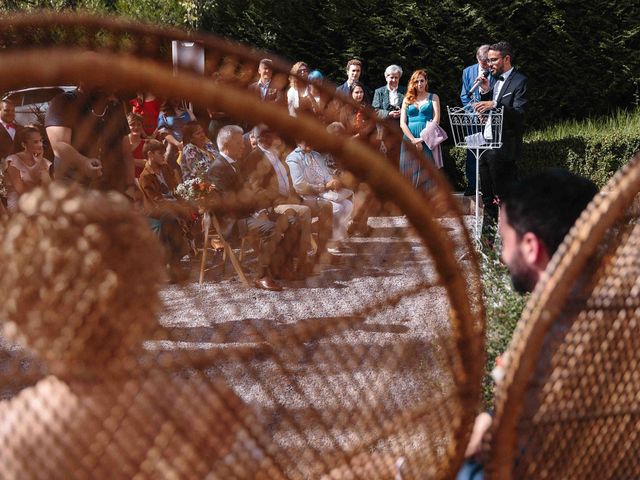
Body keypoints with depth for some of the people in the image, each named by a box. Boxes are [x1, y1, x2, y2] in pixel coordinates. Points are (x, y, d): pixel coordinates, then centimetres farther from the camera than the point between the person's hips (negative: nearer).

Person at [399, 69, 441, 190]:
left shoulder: (433, 98, 11)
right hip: (409, 140, 2)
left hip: (427, 141, -2)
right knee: (409, 174, -5)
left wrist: (422, 139, -10)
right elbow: (402, 123, 6)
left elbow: (436, 120, 0)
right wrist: (413, 140, -9)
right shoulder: (407, 99, 15)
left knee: (425, 174, -7)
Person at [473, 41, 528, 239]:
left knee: (504, 195, -6)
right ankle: (488, 235, 23)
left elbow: (519, 113, -19)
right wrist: (485, 92, 1)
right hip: (487, 145, 8)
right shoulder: (495, 80, 17)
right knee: (488, 196, 14)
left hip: (504, 147, -8)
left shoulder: (519, 81, -9)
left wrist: (494, 104, -31)